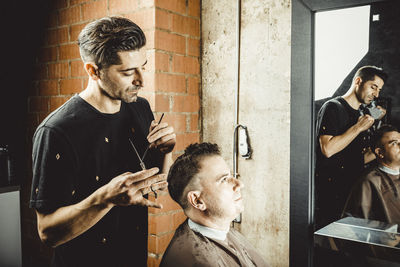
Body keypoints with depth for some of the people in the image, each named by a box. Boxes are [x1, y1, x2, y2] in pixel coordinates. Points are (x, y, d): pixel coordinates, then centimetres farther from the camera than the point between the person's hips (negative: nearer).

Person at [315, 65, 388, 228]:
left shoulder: (362, 115, 18)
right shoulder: (333, 107, -7)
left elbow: (362, 158, 18)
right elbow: (328, 149, -22)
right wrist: (359, 127, -14)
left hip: (354, 193, 8)